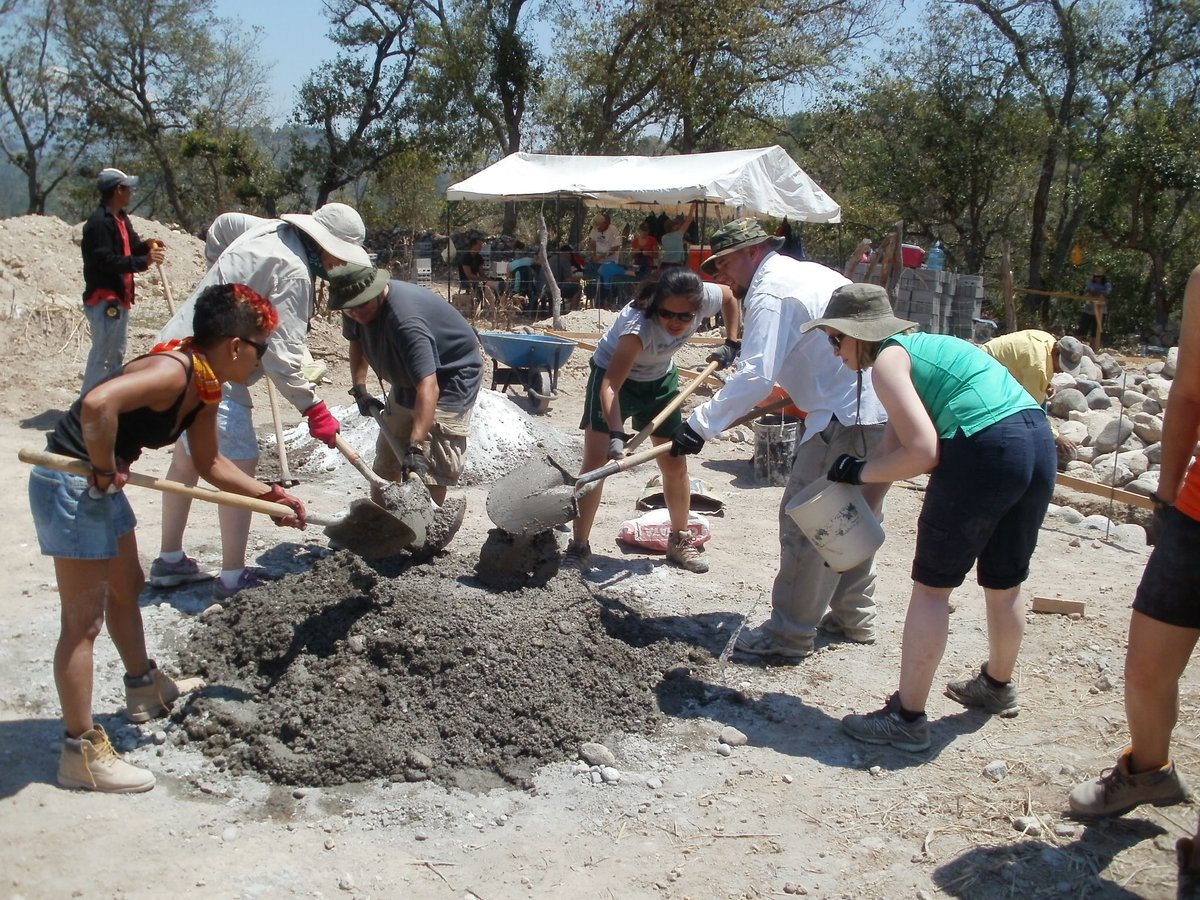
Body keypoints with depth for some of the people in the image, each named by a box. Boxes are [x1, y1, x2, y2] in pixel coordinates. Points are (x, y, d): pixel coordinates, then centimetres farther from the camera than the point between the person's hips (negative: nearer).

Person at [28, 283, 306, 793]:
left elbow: (211, 464, 19)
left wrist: (269, 496, 16)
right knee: (85, 617, -3)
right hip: (70, 486, -10)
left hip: (102, 486, 10)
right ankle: (81, 751, 7)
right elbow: (98, 403, -40)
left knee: (127, 587, 26)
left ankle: (145, 690, 48)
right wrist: (105, 471, -26)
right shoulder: (173, 371, -24)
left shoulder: (205, 389, 6)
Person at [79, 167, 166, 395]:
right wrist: (144, 261, -30)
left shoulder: (121, 218, 12)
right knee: (102, 353, -10)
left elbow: (130, 247, 20)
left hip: (119, 296, 11)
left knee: (117, 352, 20)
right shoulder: (98, 222, -19)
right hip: (103, 298, -11)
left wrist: (147, 246, -3)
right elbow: (106, 260, -26)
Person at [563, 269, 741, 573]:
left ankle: (680, 540, 27)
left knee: (676, 465, 7)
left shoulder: (705, 298, -26)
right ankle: (579, 547, -3)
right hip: (612, 375, -5)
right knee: (595, 462, -14)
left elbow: (730, 295, 0)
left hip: (659, 379, 5)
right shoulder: (638, 324, -41)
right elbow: (610, 386, -45)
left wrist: (731, 343, -5)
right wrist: (616, 435, -56)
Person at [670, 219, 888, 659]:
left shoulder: (769, 293, -11)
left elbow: (755, 377, -21)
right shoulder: (810, 271, 19)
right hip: (886, 410, 10)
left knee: (804, 520, -3)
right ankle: (854, 616, 34)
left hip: (846, 417, -10)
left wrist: (701, 424, -20)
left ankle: (790, 635, 5)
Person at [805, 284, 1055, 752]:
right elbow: (894, 443, 22)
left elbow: (922, 453, -13)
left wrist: (859, 471, 0)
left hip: (984, 451, -9)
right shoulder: (920, 346, 24)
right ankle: (998, 686, 45)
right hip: (1040, 443, 9)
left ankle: (907, 719, 8)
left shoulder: (889, 359, -3)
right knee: (1005, 585, 25)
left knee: (932, 586, 3)